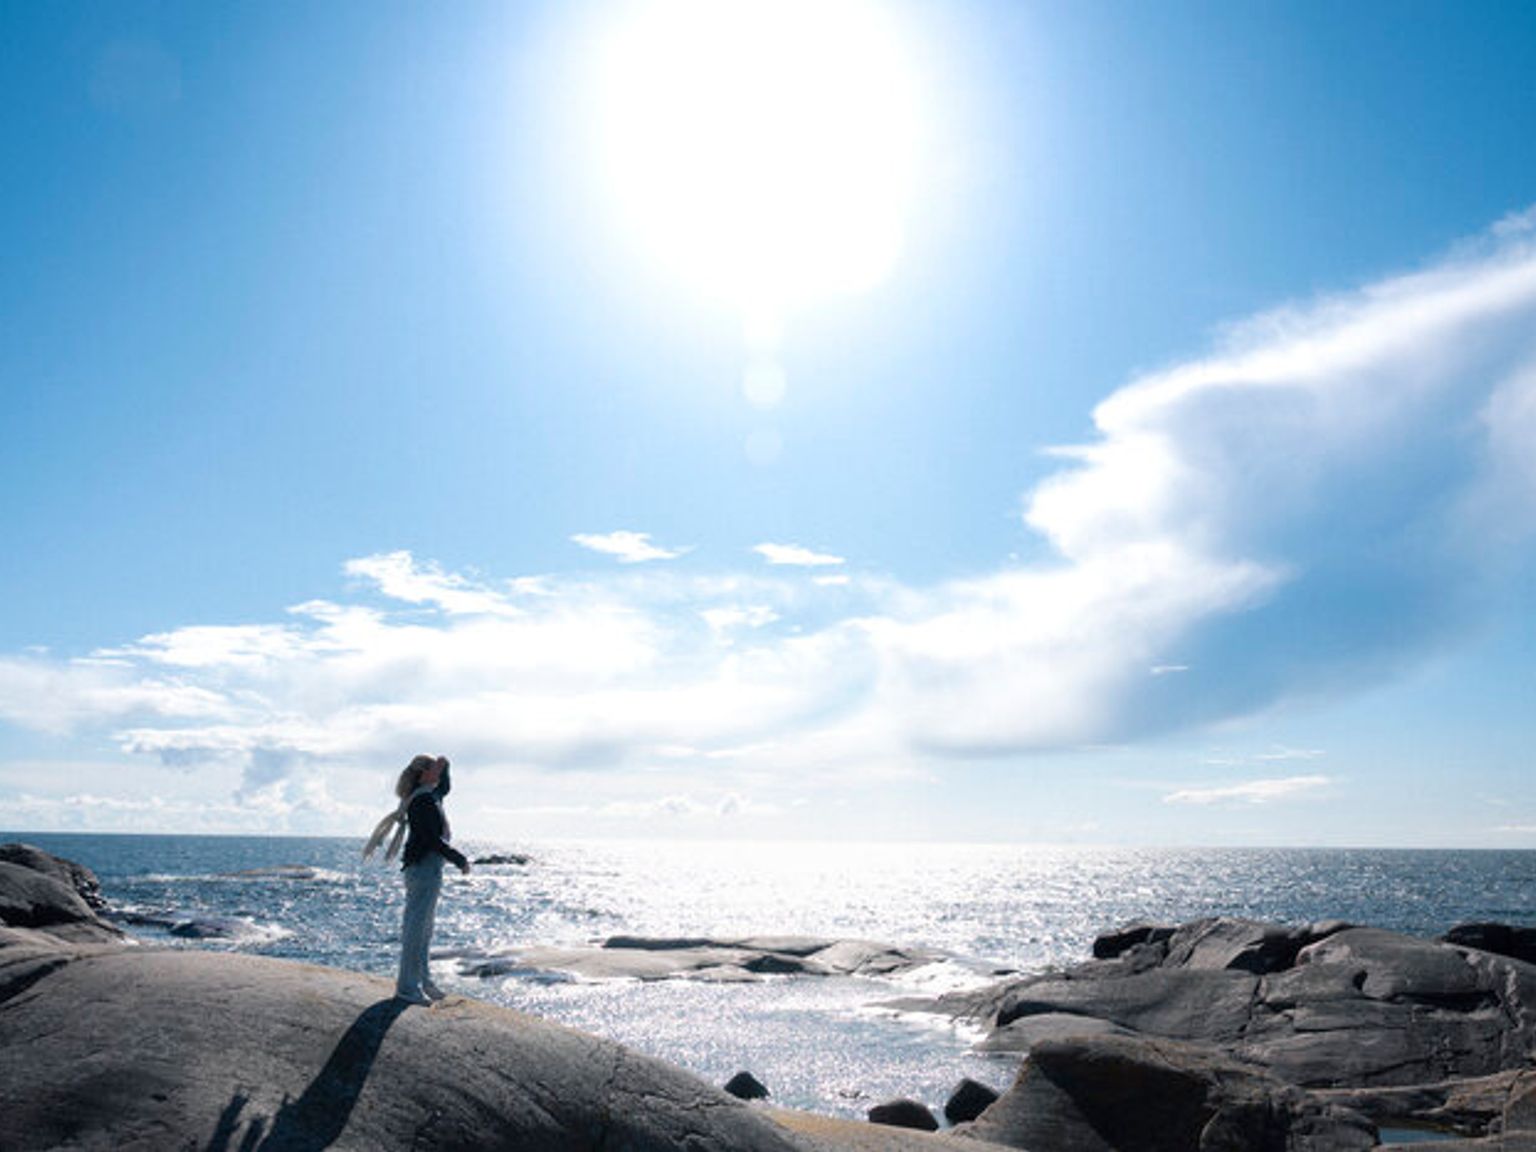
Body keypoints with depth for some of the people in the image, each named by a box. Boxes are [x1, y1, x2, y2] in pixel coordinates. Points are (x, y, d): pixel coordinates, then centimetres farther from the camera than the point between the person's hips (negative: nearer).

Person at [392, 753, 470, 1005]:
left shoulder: (431, 796, 13)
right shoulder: (422, 800, -16)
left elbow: (445, 788, 36)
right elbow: (433, 839, -21)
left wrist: (444, 766, 17)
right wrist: (460, 860, -16)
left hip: (429, 868, 11)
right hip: (424, 868, -11)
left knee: (424, 928, 16)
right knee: (416, 927, -5)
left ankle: (422, 981, 25)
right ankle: (407, 986, 0)